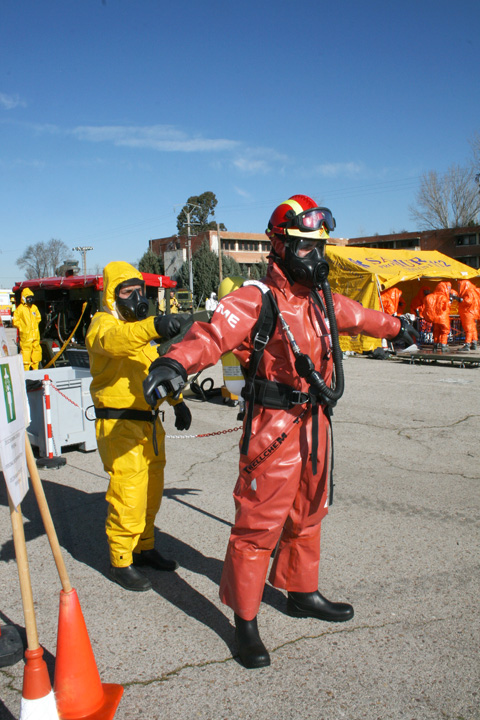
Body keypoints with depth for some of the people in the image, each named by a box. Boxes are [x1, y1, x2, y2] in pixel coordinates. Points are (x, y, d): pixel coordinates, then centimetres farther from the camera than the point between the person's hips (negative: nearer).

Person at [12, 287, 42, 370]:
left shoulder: (34, 307, 12)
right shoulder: (20, 308, -5)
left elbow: (38, 318, 27)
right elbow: (15, 321, -3)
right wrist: (21, 327, -6)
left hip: (35, 334, 6)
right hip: (26, 335, -6)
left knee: (37, 350, 9)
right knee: (26, 350, -7)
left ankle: (35, 368, 20)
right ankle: (26, 368, -1)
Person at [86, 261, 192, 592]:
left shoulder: (143, 328, 17)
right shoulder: (104, 323, -11)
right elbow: (113, 340, -36)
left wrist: (177, 400, 15)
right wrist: (154, 327, -53)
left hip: (149, 420, 9)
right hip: (119, 423, -8)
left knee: (152, 489, 17)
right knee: (128, 493, -5)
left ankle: (144, 547, 33)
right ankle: (121, 561, 11)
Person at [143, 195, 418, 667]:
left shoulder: (321, 299, 11)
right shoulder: (256, 299, -14)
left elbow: (358, 316, 31)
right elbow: (215, 332, -31)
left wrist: (396, 327, 48)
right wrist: (175, 362, -51)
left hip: (315, 423, 8)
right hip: (273, 427, -8)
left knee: (308, 514, 21)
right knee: (259, 523, 0)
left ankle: (301, 593, 42)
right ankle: (245, 620, 17)